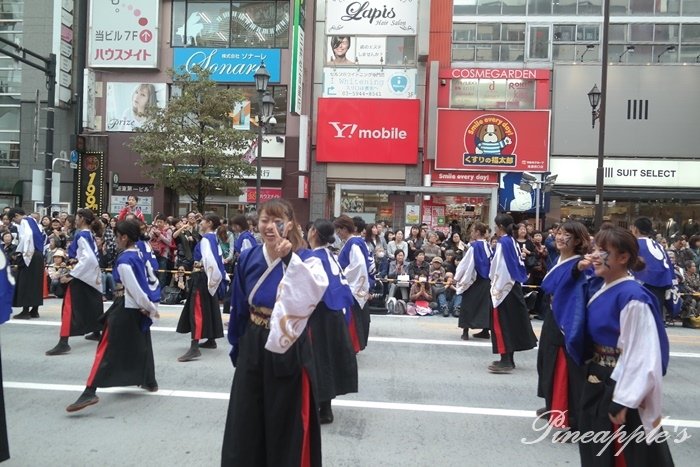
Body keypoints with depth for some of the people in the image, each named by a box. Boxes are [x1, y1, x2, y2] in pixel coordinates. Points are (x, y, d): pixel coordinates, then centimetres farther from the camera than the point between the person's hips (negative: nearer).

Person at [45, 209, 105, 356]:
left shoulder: (81, 235, -15)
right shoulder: (90, 234, 12)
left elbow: (88, 258, -24)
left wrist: (71, 275, -23)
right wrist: (76, 260, 3)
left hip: (81, 275, -10)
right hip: (91, 275, 10)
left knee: (70, 306, -10)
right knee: (92, 305, 21)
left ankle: (63, 343, -14)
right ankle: (96, 333, 35)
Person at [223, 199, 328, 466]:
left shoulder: (304, 259, -12)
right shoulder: (248, 259, 0)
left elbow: (318, 287, -35)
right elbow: (239, 307, 9)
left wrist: (289, 258, -41)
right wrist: (237, 346, 14)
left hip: (287, 350, -4)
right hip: (252, 348, 4)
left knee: (285, 423, 10)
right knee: (246, 421, 16)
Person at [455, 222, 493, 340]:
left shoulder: (474, 246, -14)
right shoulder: (488, 246, 5)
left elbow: (466, 263, -12)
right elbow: (491, 263, 11)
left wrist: (457, 277, -4)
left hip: (474, 279, -6)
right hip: (486, 280, 6)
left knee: (468, 305, 2)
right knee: (485, 304, 12)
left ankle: (465, 331, 1)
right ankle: (485, 330, 14)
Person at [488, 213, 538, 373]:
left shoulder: (503, 243, -16)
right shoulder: (513, 242, 10)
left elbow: (500, 268, -19)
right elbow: (516, 265, 12)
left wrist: (495, 288, -16)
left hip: (503, 288, -9)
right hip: (514, 286, 9)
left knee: (501, 323, -3)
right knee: (512, 321, 12)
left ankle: (505, 361, -3)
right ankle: (509, 359, 21)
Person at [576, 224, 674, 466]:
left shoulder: (632, 297, -22)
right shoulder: (601, 290, 4)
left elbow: (640, 355, -22)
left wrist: (623, 401, -20)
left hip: (620, 385, -8)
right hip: (597, 381, 8)